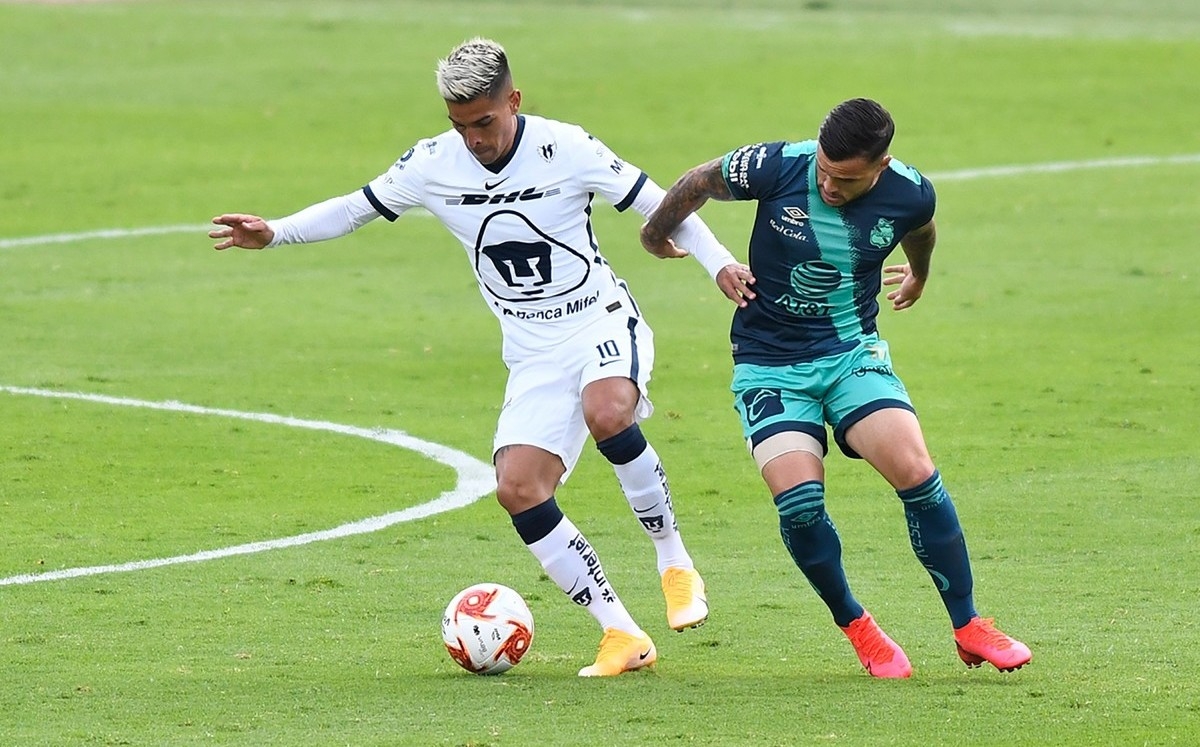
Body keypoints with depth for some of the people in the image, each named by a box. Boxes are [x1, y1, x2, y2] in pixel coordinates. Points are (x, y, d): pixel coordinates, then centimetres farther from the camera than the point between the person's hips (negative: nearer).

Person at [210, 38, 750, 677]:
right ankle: (622, 636, -8)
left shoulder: (565, 149, -13)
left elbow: (659, 205, -6)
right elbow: (356, 208, 11)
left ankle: (674, 562, -17)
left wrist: (719, 262, -19)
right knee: (517, 488, -15)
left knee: (605, 412, -37)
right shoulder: (431, 165, -3)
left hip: (601, 320, -4)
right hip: (534, 354, 4)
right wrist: (274, 234, -1)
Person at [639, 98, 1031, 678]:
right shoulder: (777, 168, -20)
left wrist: (918, 275, 36)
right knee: (798, 499, -20)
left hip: (853, 352, 1)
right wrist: (657, 235, 19)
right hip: (768, 363, -1)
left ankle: (968, 627, -4)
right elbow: (699, 184, 1)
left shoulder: (909, 194, -13)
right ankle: (855, 627, 4)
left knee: (915, 472, -19)